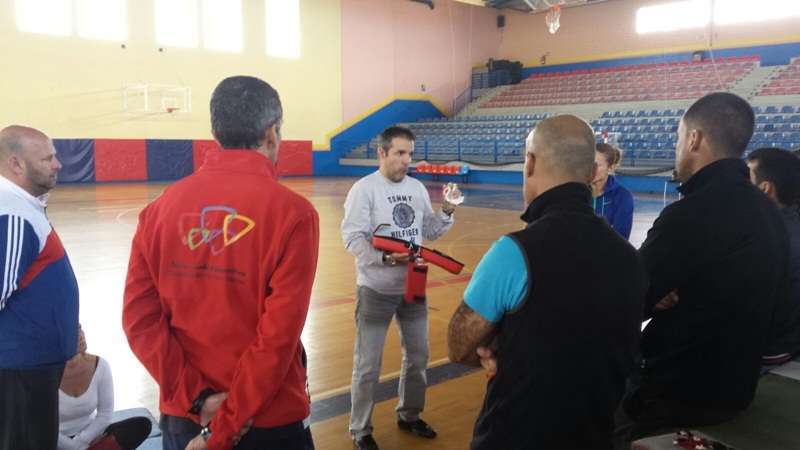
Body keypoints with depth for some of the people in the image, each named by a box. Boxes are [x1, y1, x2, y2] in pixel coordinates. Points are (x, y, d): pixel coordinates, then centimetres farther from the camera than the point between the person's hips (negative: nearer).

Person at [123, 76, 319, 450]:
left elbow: (139, 318, -5)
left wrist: (196, 399, -6)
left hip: (182, 417, 4)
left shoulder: (161, 208, -2)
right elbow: (279, 335, -19)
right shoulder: (291, 212, -15)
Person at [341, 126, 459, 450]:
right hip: (376, 290, -6)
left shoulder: (417, 188, 6)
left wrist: (447, 212, -7)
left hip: (413, 288, 6)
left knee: (418, 356, 19)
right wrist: (384, 257, -32)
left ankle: (409, 416, 41)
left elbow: (429, 231, 10)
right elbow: (352, 237, -19)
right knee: (368, 365, 5)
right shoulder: (364, 189, -13)